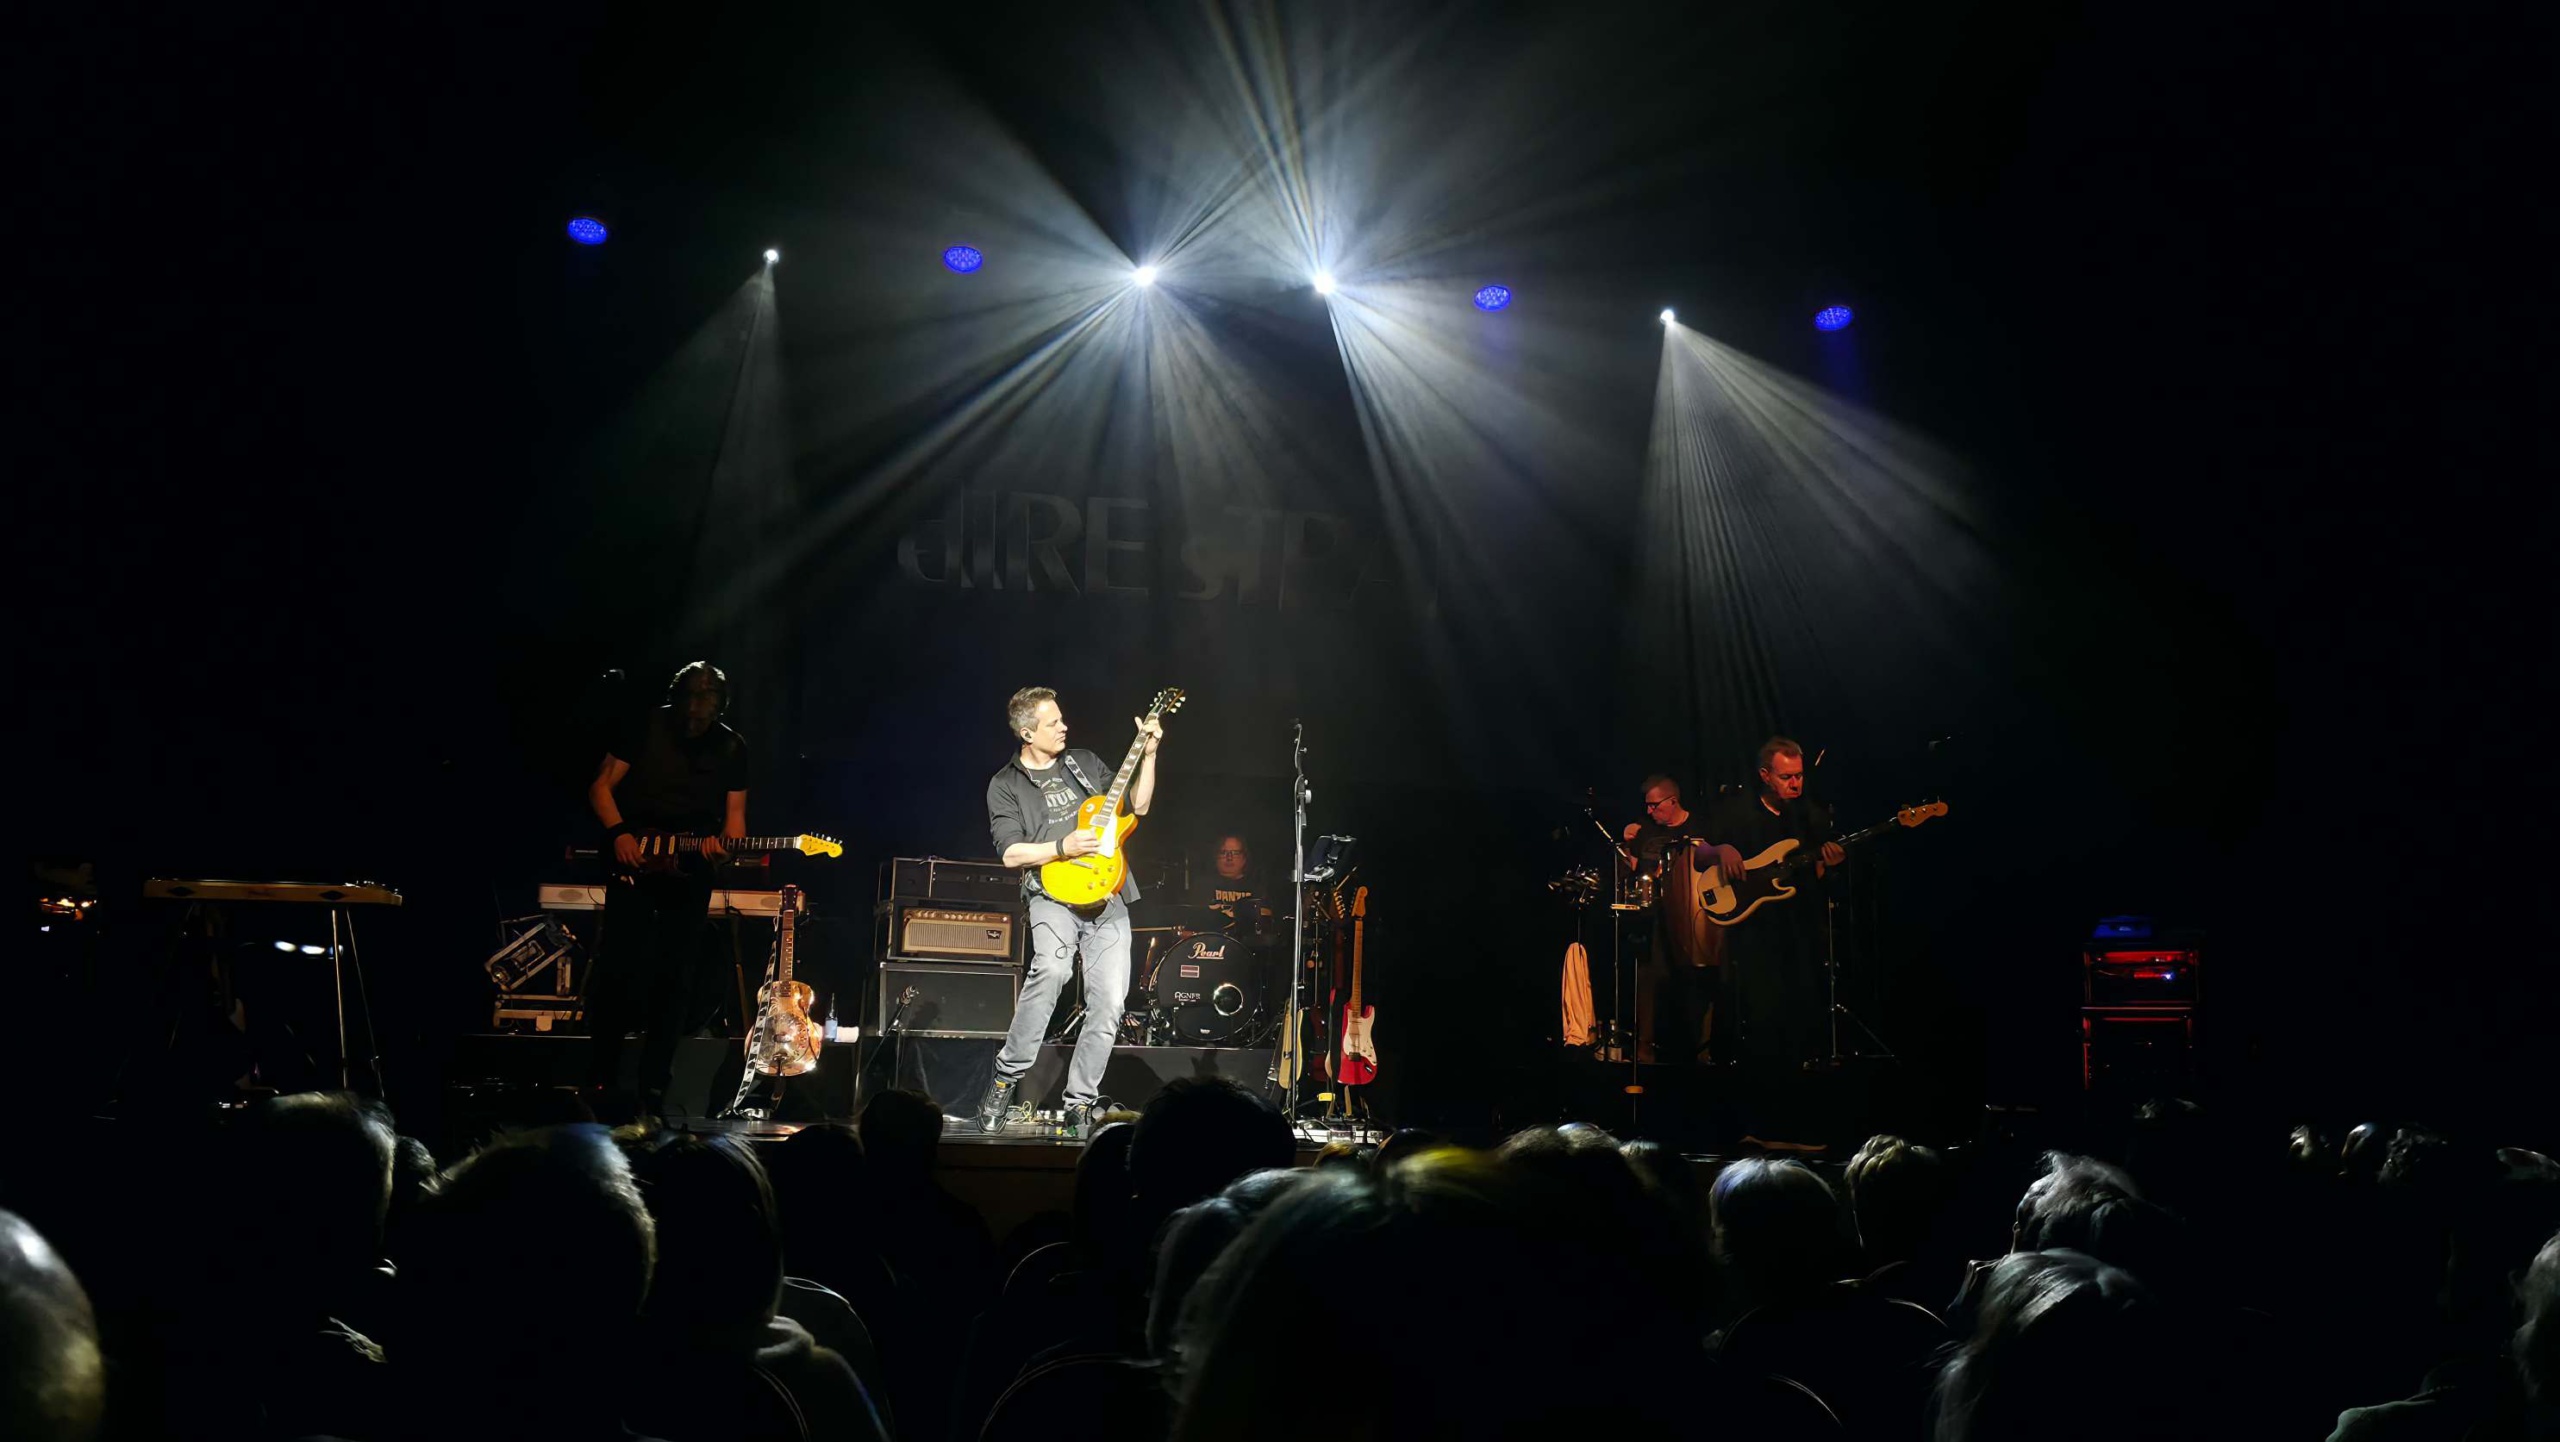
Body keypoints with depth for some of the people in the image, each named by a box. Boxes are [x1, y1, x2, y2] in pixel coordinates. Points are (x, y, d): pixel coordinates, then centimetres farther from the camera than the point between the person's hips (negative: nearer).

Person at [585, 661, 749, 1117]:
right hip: (633, 865, -2)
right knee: (620, 970, -8)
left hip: (690, 874, 2)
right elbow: (601, 786, 0)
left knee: (673, 980, 2)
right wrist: (619, 833, -15)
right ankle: (600, 1081, 4)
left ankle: (653, 1091, 9)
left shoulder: (731, 748, 5)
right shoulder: (648, 729, -2)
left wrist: (724, 843, -16)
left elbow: (735, 815, 6)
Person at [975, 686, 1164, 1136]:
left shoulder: (1085, 763, 17)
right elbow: (1011, 853, -5)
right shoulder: (1005, 786, 4)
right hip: (1053, 895, -4)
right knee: (1051, 969, -33)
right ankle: (1007, 1077, -17)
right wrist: (1064, 848, -15)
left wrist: (1148, 754, 7)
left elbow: (1137, 805, 18)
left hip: (1106, 895, 5)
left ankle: (1079, 1103, 6)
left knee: (1109, 1003, -6)